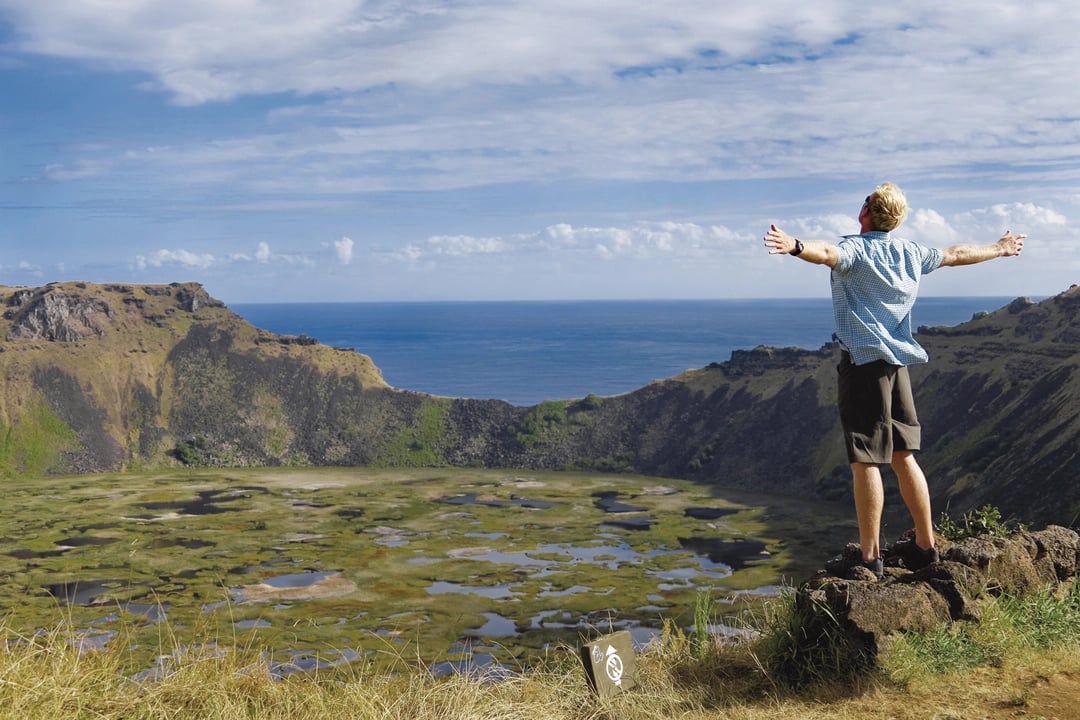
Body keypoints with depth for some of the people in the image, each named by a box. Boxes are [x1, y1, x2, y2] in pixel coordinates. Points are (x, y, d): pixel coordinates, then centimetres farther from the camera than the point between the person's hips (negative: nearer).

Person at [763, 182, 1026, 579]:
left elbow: (827, 253, -32)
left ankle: (870, 558, -4)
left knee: (865, 461, -6)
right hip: (898, 361, 7)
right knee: (903, 457, 15)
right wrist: (1000, 249, 47)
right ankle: (926, 544, 21)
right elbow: (957, 254, 29)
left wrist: (794, 246, -51)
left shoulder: (856, 248, -8)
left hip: (863, 360, -7)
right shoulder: (912, 252, 12)